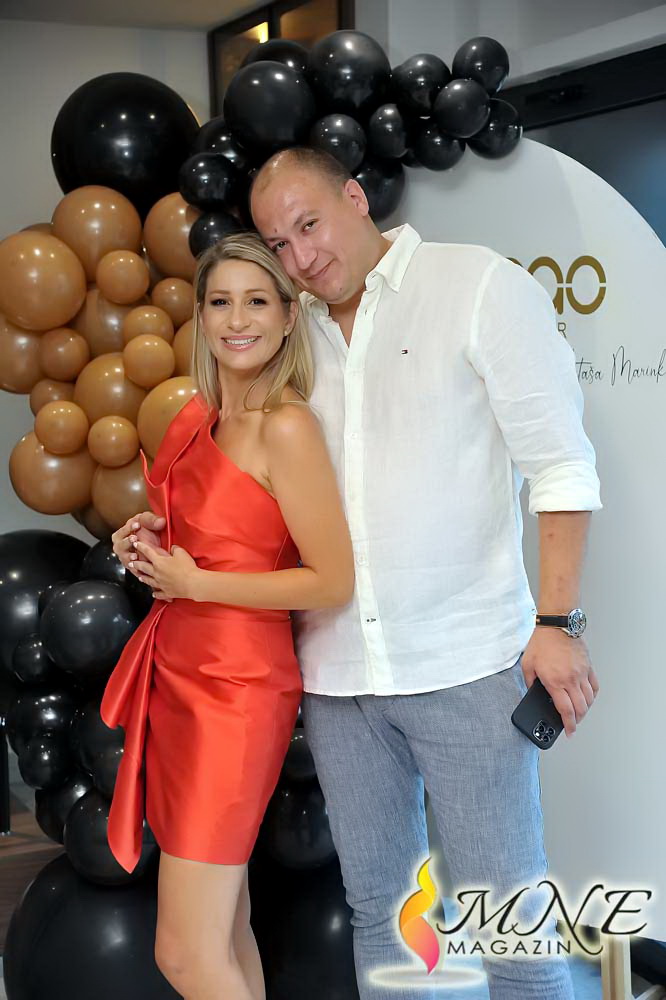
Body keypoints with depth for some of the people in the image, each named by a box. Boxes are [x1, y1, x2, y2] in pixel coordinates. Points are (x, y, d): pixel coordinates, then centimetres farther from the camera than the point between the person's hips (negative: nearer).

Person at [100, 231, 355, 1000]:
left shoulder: (286, 427, -13)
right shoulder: (203, 421, 11)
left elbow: (334, 583, -16)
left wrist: (192, 582, -12)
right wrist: (148, 546, 3)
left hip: (233, 690, -8)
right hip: (180, 677, 8)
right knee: (225, 931, 16)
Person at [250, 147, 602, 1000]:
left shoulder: (480, 285, -3)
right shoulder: (296, 334, 12)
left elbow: (559, 463, -7)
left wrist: (557, 622, -13)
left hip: (464, 663, -5)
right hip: (335, 669, 5)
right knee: (378, 904, 14)